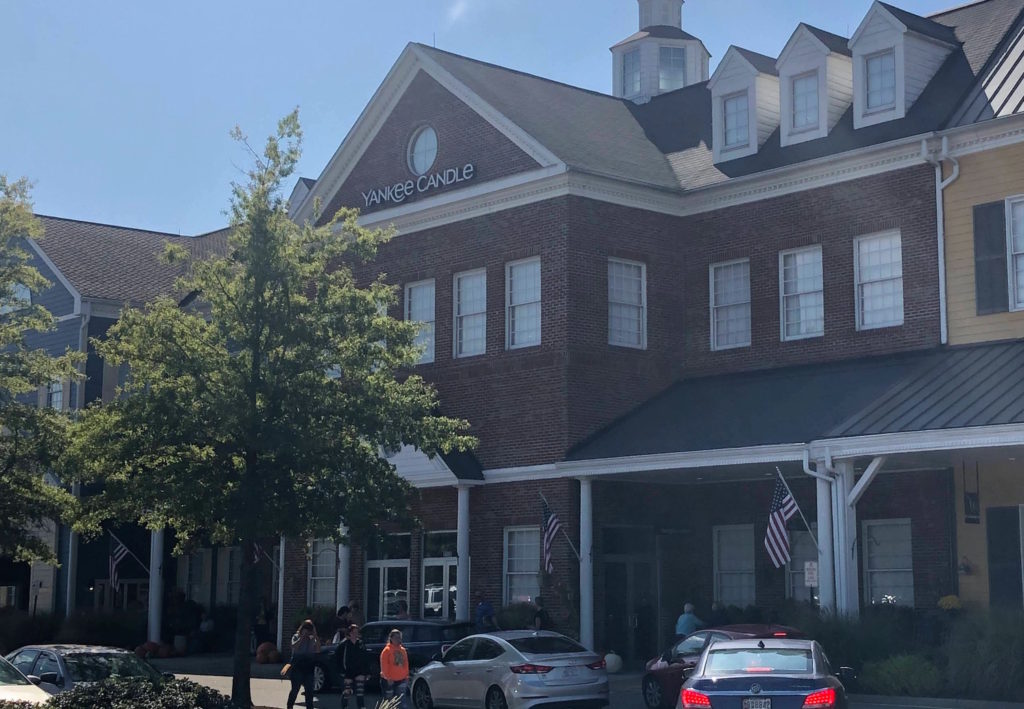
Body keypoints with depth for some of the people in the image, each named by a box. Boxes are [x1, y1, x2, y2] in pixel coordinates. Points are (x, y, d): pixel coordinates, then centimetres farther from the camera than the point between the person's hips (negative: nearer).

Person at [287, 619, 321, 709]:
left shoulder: (313, 639, 7)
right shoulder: (296, 637, 1)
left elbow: (318, 650, -8)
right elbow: (294, 647, -18)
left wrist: (315, 636, -15)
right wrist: (302, 637, -19)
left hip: (309, 667, 3)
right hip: (297, 667, -3)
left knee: (309, 690, 4)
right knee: (295, 689, -3)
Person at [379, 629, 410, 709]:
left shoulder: (403, 650, 10)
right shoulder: (387, 650, -9)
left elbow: (406, 664, 13)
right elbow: (384, 666, -13)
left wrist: (406, 676, 6)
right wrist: (388, 678, -17)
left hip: (401, 680, 5)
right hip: (389, 681, -5)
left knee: (404, 702, -3)